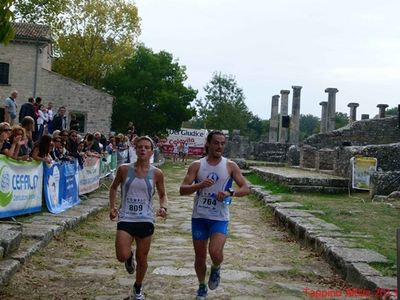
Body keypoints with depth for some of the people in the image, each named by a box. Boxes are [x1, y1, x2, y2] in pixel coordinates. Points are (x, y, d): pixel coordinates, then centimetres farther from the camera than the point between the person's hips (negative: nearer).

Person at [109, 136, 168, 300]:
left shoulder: (156, 173, -4)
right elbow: (114, 187, 12)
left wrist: (163, 207, -11)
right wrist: (112, 207, 0)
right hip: (126, 218, -1)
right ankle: (130, 258, 24)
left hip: (145, 220, 1)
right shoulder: (124, 169, -4)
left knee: (142, 259, 11)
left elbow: (162, 195, 9)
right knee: (122, 256, -16)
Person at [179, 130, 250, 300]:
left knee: (215, 252, -21)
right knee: (200, 257, 11)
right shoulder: (196, 165, -1)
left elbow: (246, 189, -3)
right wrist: (200, 185, -24)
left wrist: (230, 193, -22)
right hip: (199, 217, 2)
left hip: (220, 218, -1)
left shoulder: (230, 166, -2)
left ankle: (216, 270, 14)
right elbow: (182, 190, -6)